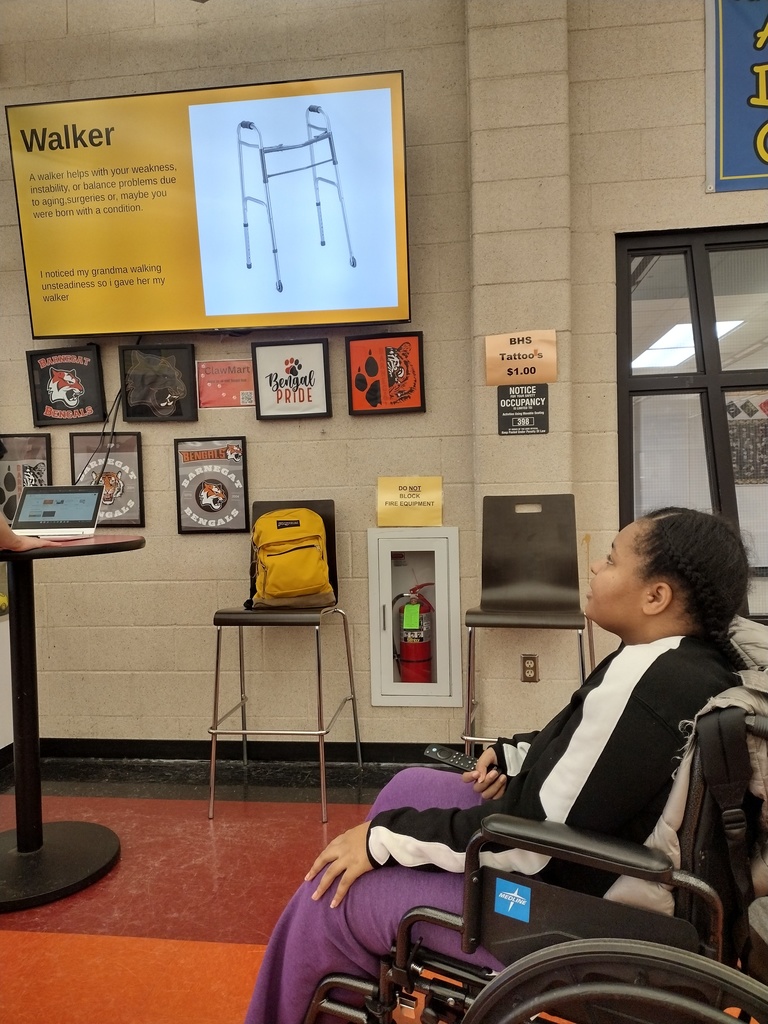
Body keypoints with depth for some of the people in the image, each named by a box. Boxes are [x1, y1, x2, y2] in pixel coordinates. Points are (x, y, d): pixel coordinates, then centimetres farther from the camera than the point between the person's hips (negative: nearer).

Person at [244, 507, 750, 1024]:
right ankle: (372, 968, 36)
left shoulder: (645, 682, -32)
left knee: (330, 895, -1)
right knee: (408, 787, 19)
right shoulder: (700, 655, -2)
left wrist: (383, 837, -19)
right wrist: (515, 753, 2)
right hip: (617, 867, 10)